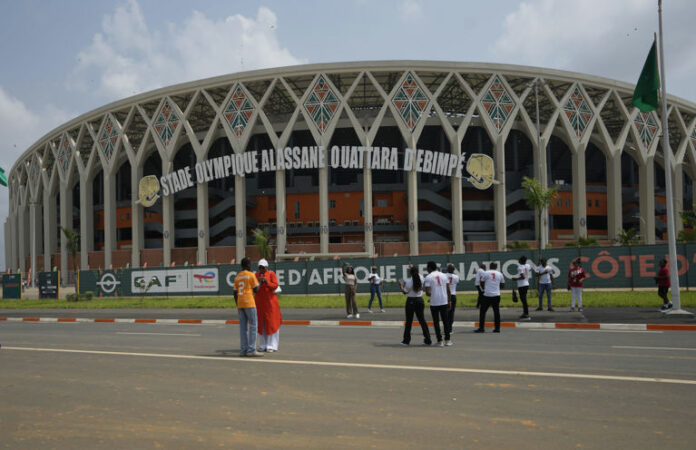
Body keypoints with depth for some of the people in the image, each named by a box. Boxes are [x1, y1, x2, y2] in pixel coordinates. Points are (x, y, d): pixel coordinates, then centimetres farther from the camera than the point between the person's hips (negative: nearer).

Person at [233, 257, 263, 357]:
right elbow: (256, 290, -6)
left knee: (243, 327, 6)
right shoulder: (251, 275, -5)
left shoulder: (237, 277, 14)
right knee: (253, 326, -4)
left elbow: (235, 293, 13)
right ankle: (251, 350, -8)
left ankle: (244, 350, 5)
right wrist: (259, 282, 12)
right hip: (249, 303, -7)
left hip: (240, 304, 7)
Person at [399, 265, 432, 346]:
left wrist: (401, 285, 9)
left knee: (409, 321, 4)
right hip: (420, 300, 4)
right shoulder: (421, 278, -1)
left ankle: (406, 340, 9)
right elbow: (417, 274, 23)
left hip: (410, 301, -4)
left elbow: (405, 292, -7)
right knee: (422, 320, 9)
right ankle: (427, 340, 7)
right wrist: (412, 268, 36)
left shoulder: (409, 281, -15)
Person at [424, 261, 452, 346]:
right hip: (444, 302, 4)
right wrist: (449, 301, 14)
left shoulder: (428, 277, -4)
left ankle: (440, 341, 3)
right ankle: (447, 340, 14)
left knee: (436, 322, 5)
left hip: (434, 303, -3)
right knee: (445, 321, 12)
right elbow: (447, 290, 8)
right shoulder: (443, 275, 9)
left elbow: (427, 292, -11)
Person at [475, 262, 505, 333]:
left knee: (482, 311, 4)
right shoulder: (500, 274, 8)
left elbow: (482, 283, 5)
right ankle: (497, 328, 10)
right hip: (496, 295, 3)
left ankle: (481, 328, 2)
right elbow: (503, 285, 15)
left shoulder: (486, 273, -2)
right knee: (496, 312, 10)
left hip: (487, 295, -3)